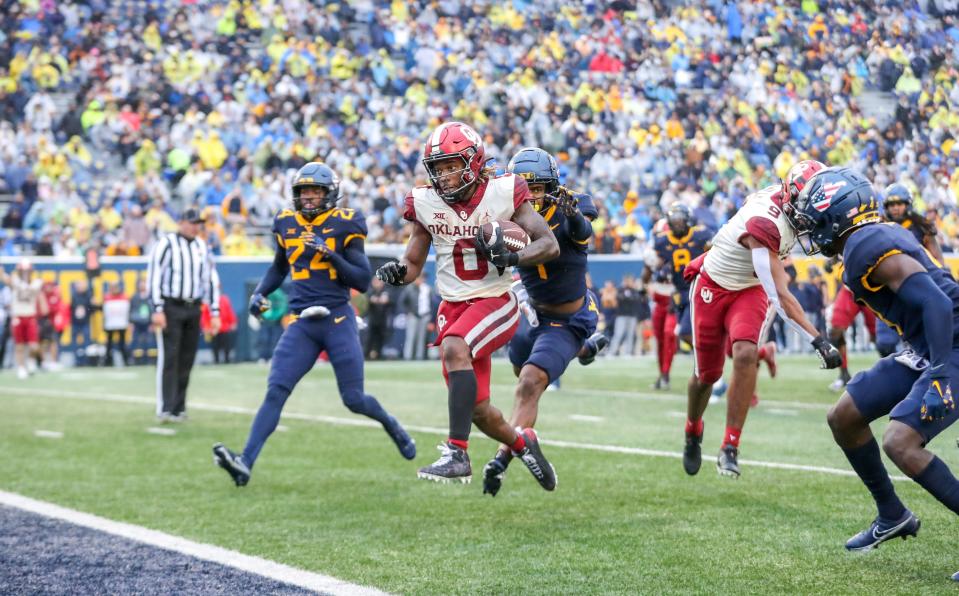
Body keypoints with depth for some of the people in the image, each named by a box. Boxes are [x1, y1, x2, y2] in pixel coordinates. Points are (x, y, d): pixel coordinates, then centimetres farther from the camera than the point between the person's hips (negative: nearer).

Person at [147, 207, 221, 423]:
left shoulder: (202, 247, 12)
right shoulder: (166, 244, -5)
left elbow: (212, 279, 15)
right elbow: (154, 276, -10)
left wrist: (215, 312, 9)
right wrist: (157, 310, -17)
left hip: (193, 310, 6)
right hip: (170, 308, -6)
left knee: (186, 360, 5)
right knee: (168, 358, -11)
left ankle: (178, 409, 12)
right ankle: (165, 409, -15)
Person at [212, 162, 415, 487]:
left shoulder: (344, 225, -3)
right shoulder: (286, 224, 10)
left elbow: (363, 281, -7)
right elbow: (279, 268, 28)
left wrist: (331, 255, -19)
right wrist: (260, 293, 12)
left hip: (338, 320, -3)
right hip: (302, 324, 3)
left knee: (354, 399, 2)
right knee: (275, 392, -12)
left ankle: (390, 424, 35)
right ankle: (245, 463, -21)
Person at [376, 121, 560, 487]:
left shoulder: (503, 193, -9)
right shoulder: (426, 203, -1)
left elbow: (550, 245, -9)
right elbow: (413, 264, 8)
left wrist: (512, 257, -27)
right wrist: (397, 272, -15)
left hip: (495, 303, -4)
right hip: (453, 307, 4)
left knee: (454, 349, -33)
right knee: (477, 410, 4)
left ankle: (457, 454, -31)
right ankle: (522, 443, 37)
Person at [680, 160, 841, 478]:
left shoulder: (779, 194, -15)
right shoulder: (765, 225, -36)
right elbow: (780, 297, -39)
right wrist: (818, 341, -43)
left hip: (750, 290, 5)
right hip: (713, 287, -5)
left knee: (746, 355, -22)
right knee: (706, 374, 8)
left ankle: (730, 449, -18)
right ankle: (693, 431, 41)